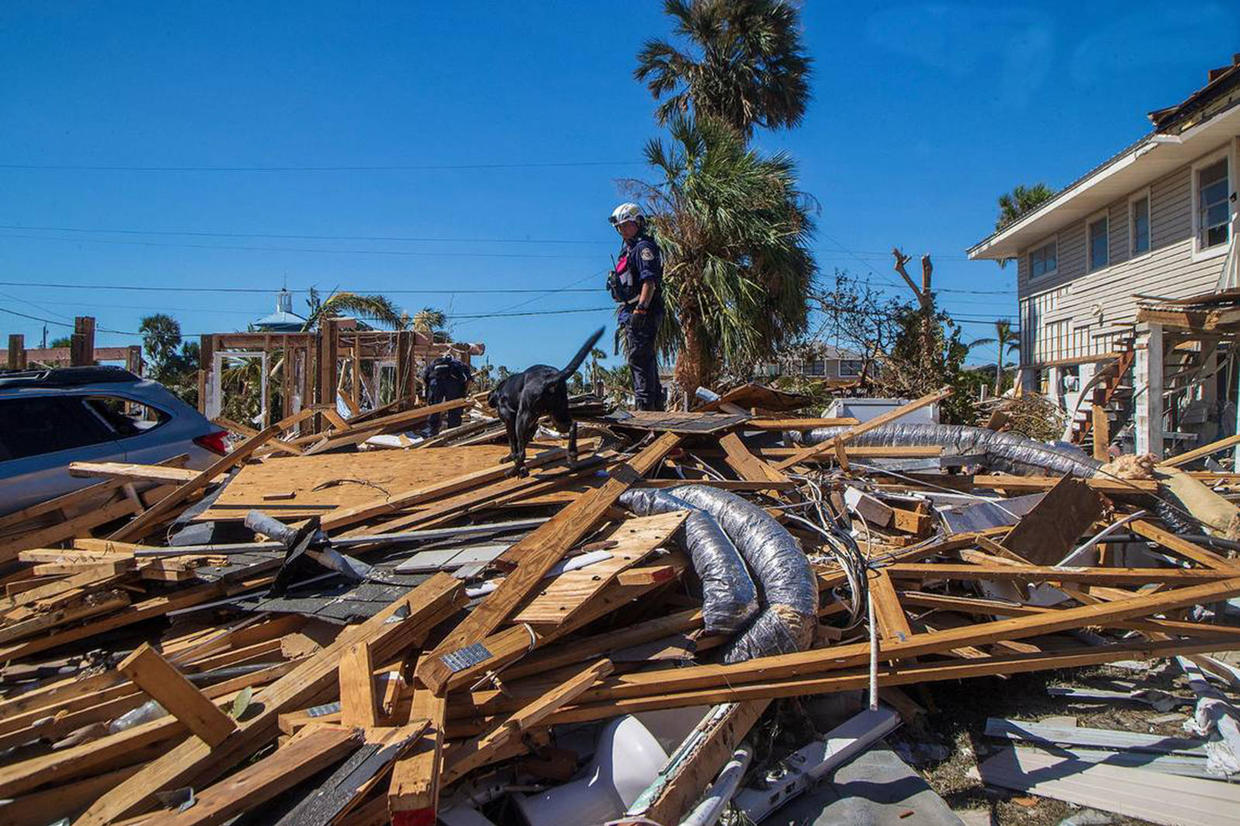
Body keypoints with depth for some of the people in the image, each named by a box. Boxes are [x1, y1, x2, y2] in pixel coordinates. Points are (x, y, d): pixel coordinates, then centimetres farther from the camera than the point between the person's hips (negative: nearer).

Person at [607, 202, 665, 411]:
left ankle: (645, 405, -13)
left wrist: (640, 308, -27)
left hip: (643, 314, -11)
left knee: (640, 360, -13)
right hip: (631, 312, 11)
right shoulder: (628, 249, 22)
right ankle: (657, 405, 21)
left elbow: (649, 282, -20)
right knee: (646, 361, 14)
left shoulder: (644, 247, -9)